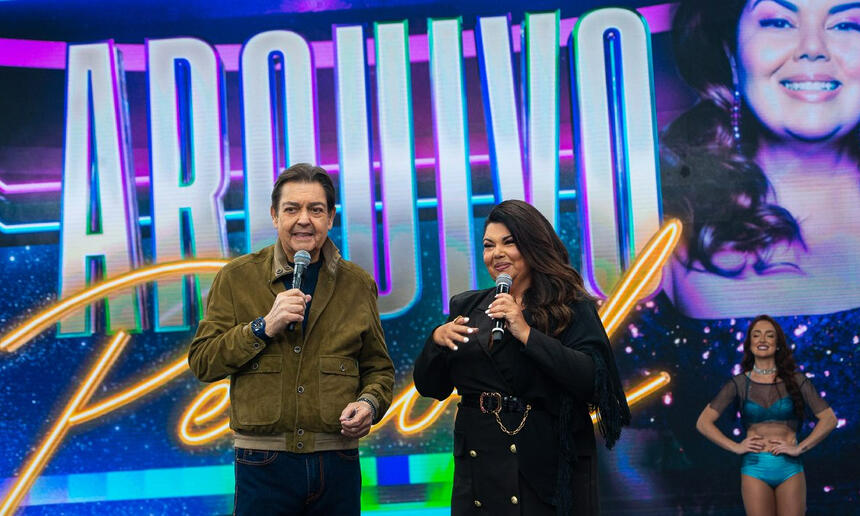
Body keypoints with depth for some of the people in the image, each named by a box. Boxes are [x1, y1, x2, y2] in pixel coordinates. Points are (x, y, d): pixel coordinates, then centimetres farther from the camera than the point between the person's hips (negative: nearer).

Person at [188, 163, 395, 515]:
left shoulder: (357, 285, 9)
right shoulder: (237, 278, 3)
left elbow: (379, 367, 16)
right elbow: (201, 362, -2)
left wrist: (370, 403, -5)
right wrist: (263, 327, -13)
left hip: (337, 462, 2)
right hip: (263, 463, -2)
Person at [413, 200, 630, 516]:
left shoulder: (571, 308, -4)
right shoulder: (466, 307, 9)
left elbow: (594, 381, -18)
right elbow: (429, 388, 9)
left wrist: (527, 333, -21)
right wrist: (436, 339, -10)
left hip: (551, 471, -4)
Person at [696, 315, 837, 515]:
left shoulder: (795, 380, 4)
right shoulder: (739, 383, 4)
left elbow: (829, 419, 3)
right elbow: (703, 423, 2)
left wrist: (800, 447, -6)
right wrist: (736, 447, -6)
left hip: (790, 469, 0)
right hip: (755, 469, 0)